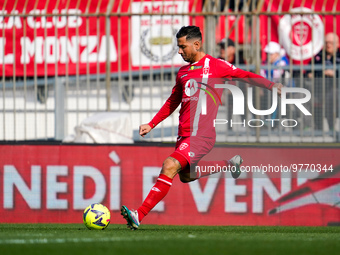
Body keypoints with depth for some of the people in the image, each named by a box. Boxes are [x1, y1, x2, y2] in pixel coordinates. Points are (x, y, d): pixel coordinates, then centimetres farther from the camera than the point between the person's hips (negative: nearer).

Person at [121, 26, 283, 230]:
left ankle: (140, 215, -24)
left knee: (170, 166, -21)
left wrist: (271, 85, -16)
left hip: (201, 134, -8)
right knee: (185, 176, 17)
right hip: (184, 134, 8)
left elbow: (245, 76, -2)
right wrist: (151, 125, 24)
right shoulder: (183, 72, 18)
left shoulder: (216, 66, -1)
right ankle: (229, 164, 34)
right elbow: (172, 102, 28)